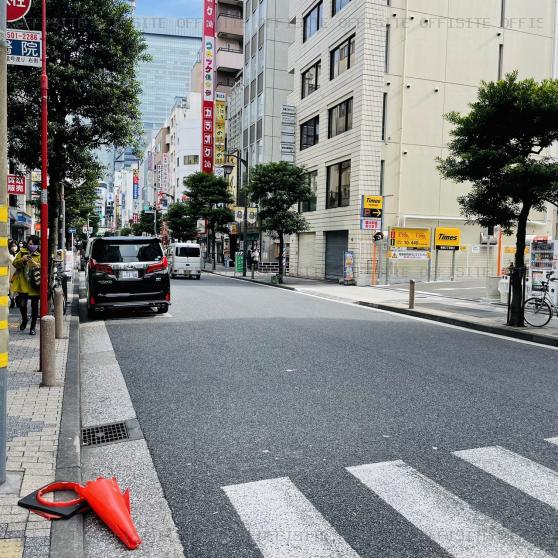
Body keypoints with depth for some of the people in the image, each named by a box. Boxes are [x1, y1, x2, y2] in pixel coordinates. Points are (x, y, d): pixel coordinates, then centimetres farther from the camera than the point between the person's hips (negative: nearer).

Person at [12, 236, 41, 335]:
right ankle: (24, 319, 31)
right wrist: (22, 259, -15)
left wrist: (35, 263, -26)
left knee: (34, 305, 4)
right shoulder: (22, 252, 9)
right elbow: (15, 263, 3)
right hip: (23, 283, 2)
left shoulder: (40, 254, 2)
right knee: (22, 304, 1)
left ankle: (33, 326, 15)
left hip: (34, 284, -2)